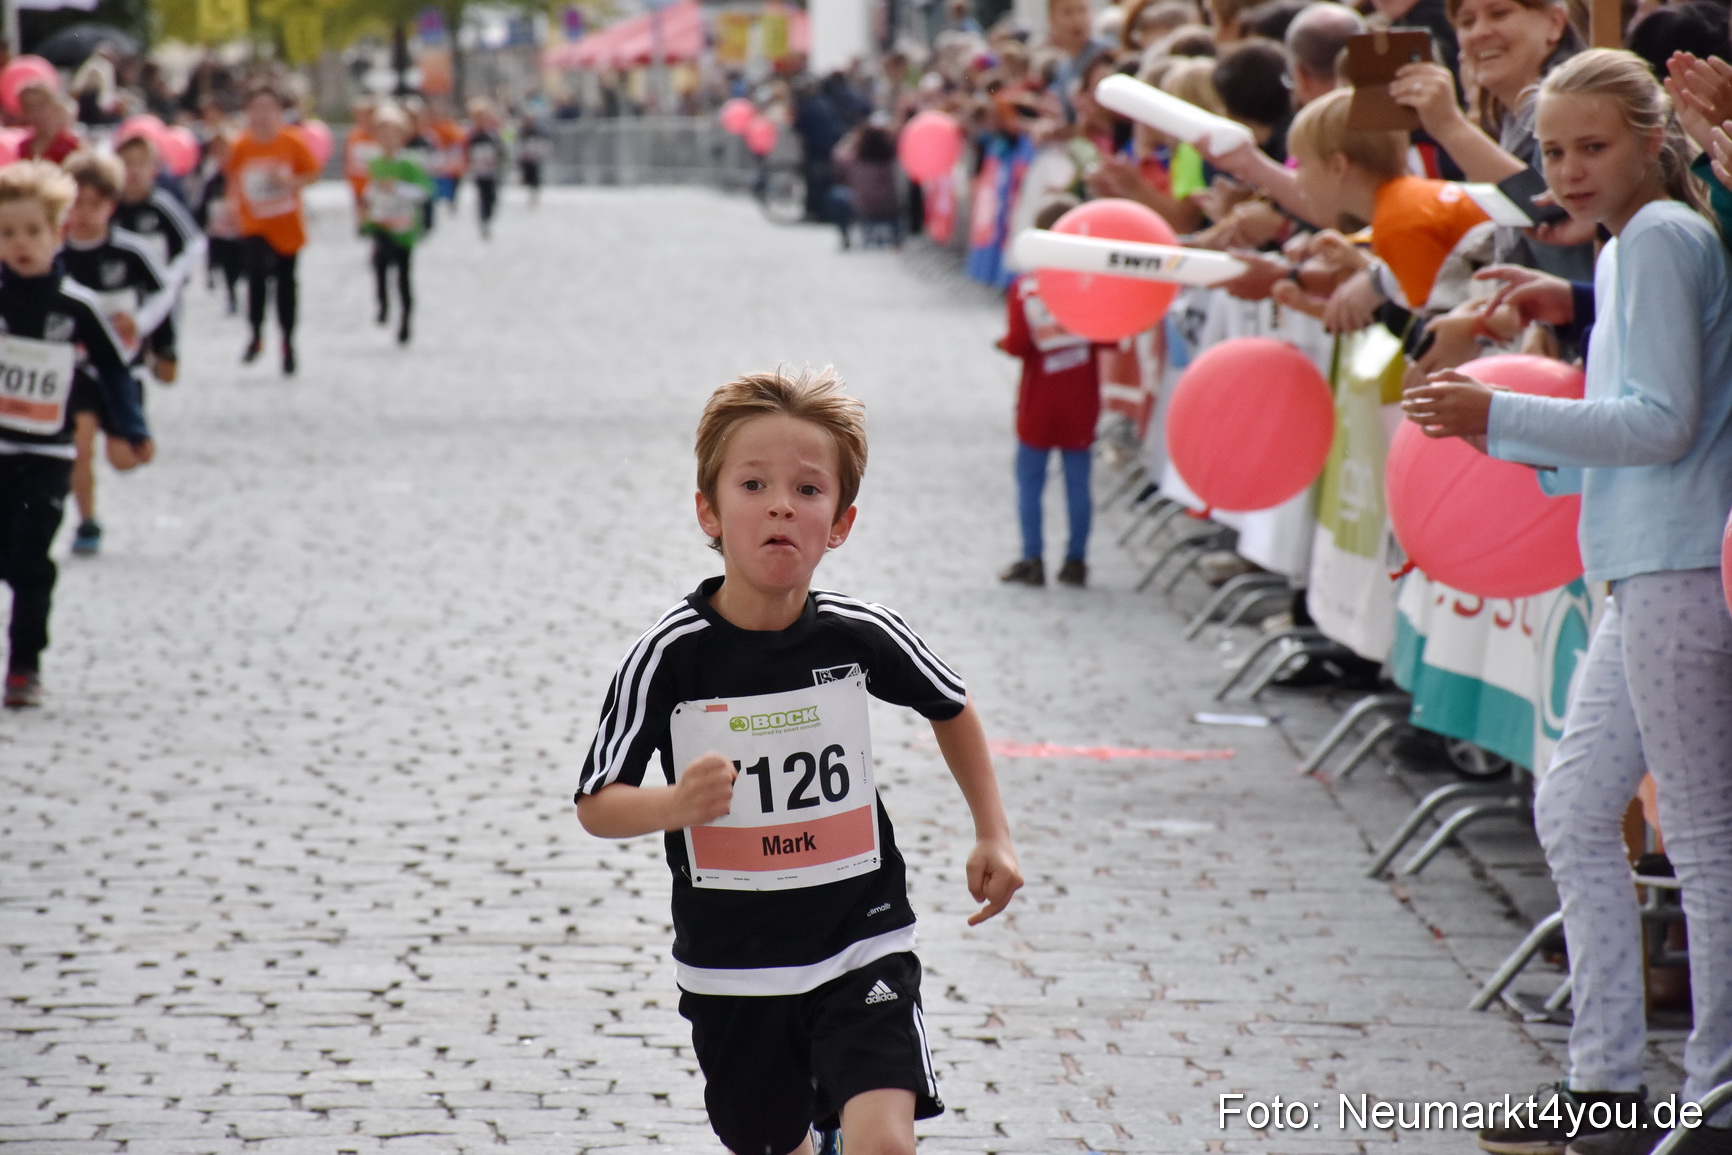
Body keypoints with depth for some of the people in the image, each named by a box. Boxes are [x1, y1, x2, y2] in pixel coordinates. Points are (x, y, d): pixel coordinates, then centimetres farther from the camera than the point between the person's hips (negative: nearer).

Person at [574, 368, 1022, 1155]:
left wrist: (993, 835, 12)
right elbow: (596, 805, -8)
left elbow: (951, 708, 13)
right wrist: (674, 805, -28)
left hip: (861, 948, 0)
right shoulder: (668, 657, -13)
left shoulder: (860, 637, -8)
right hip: (732, 968, 0)